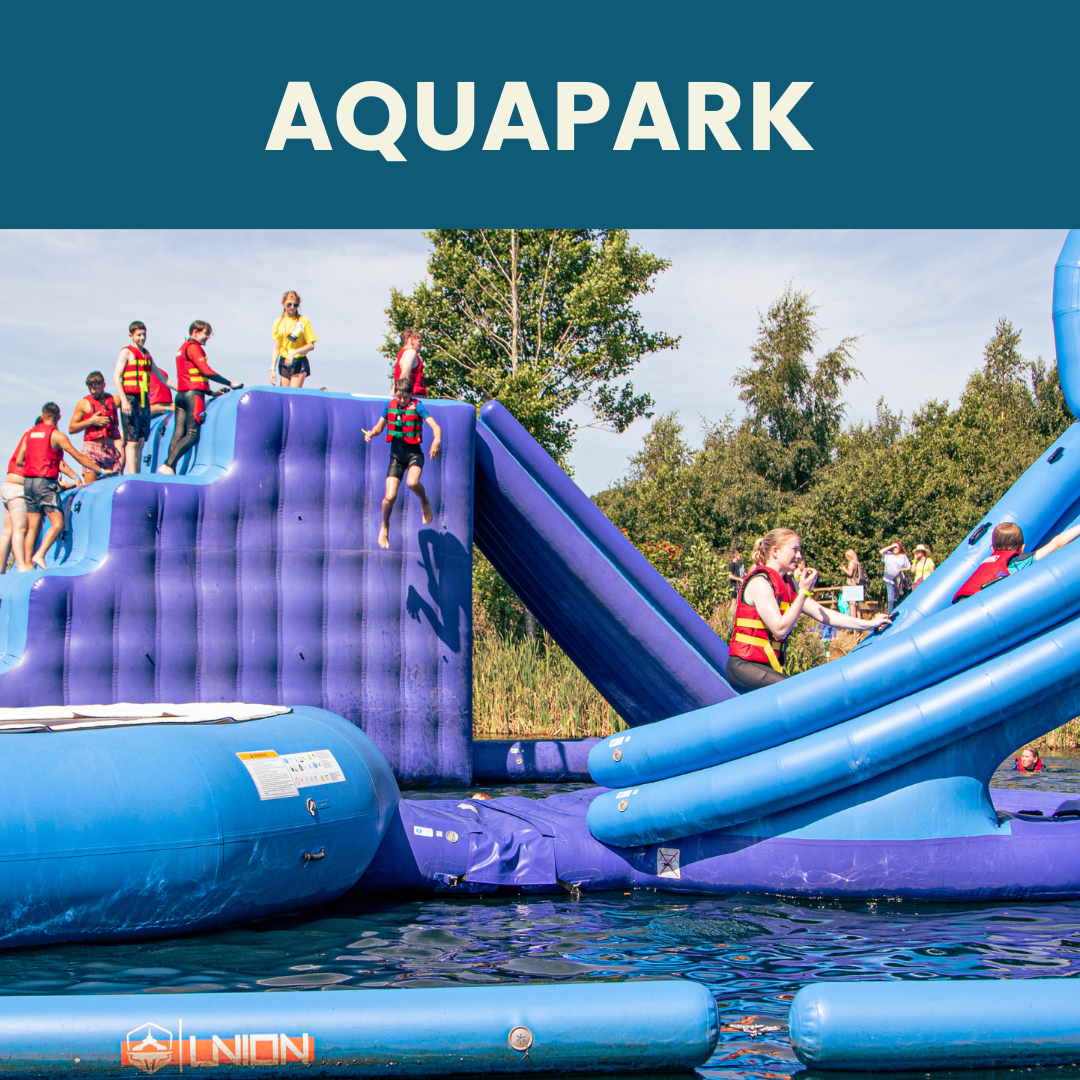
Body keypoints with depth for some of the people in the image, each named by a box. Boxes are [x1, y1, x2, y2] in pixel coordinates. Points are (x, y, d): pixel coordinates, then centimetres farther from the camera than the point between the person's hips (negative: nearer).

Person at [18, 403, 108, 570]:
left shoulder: (30, 433, 13)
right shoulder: (56, 435, -4)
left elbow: (19, 460, 14)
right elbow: (79, 457, -2)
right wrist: (100, 471, 6)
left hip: (28, 481, 7)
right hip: (45, 482, -7)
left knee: (32, 527, 8)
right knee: (57, 524, -7)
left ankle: (28, 563, 3)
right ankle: (39, 555, -22)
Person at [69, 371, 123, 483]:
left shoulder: (114, 400, 12)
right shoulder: (84, 403, 7)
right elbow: (71, 429, 6)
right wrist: (91, 421, -7)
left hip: (112, 448, 2)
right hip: (92, 447, -2)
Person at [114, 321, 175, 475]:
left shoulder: (146, 353, 19)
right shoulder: (126, 352, -2)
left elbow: (161, 376, 28)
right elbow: (116, 378, -10)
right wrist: (124, 400, -20)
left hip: (144, 401, 7)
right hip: (131, 400, -7)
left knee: (141, 441, 5)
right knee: (132, 442, -9)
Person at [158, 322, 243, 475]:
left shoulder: (183, 347, 24)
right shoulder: (194, 347, -7)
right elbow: (207, 371, -15)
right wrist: (230, 384, -9)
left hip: (181, 394, 10)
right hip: (194, 395, -10)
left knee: (178, 434, 2)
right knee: (193, 435, -12)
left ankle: (169, 468, -5)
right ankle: (168, 465, -21)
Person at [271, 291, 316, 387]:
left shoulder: (303, 321, -3)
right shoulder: (279, 322, 7)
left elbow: (311, 345, -5)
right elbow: (276, 348, 7)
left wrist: (294, 352, -18)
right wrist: (272, 369, 0)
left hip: (299, 363, -4)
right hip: (284, 363, 4)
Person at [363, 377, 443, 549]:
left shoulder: (417, 406, -9)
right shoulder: (390, 405, 3)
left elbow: (435, 427, -20)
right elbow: (379, 427, 15)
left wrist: (437, 441, -41)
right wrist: (371, 433, -9)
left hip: (414, 453, -3)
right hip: (396, 455, 3)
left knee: (412, 482, -34)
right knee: (390, 497, -8)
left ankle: (425, 502, 0)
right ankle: (385, 527, 20)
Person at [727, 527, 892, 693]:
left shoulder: (789, 585, 15)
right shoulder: (760, 582, -13)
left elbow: (823, 615, 14)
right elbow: (780, 629, -19)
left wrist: (869, 624, 9)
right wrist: (804, 592, -15)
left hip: (766, 666, 9)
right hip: (744, 666, -9)